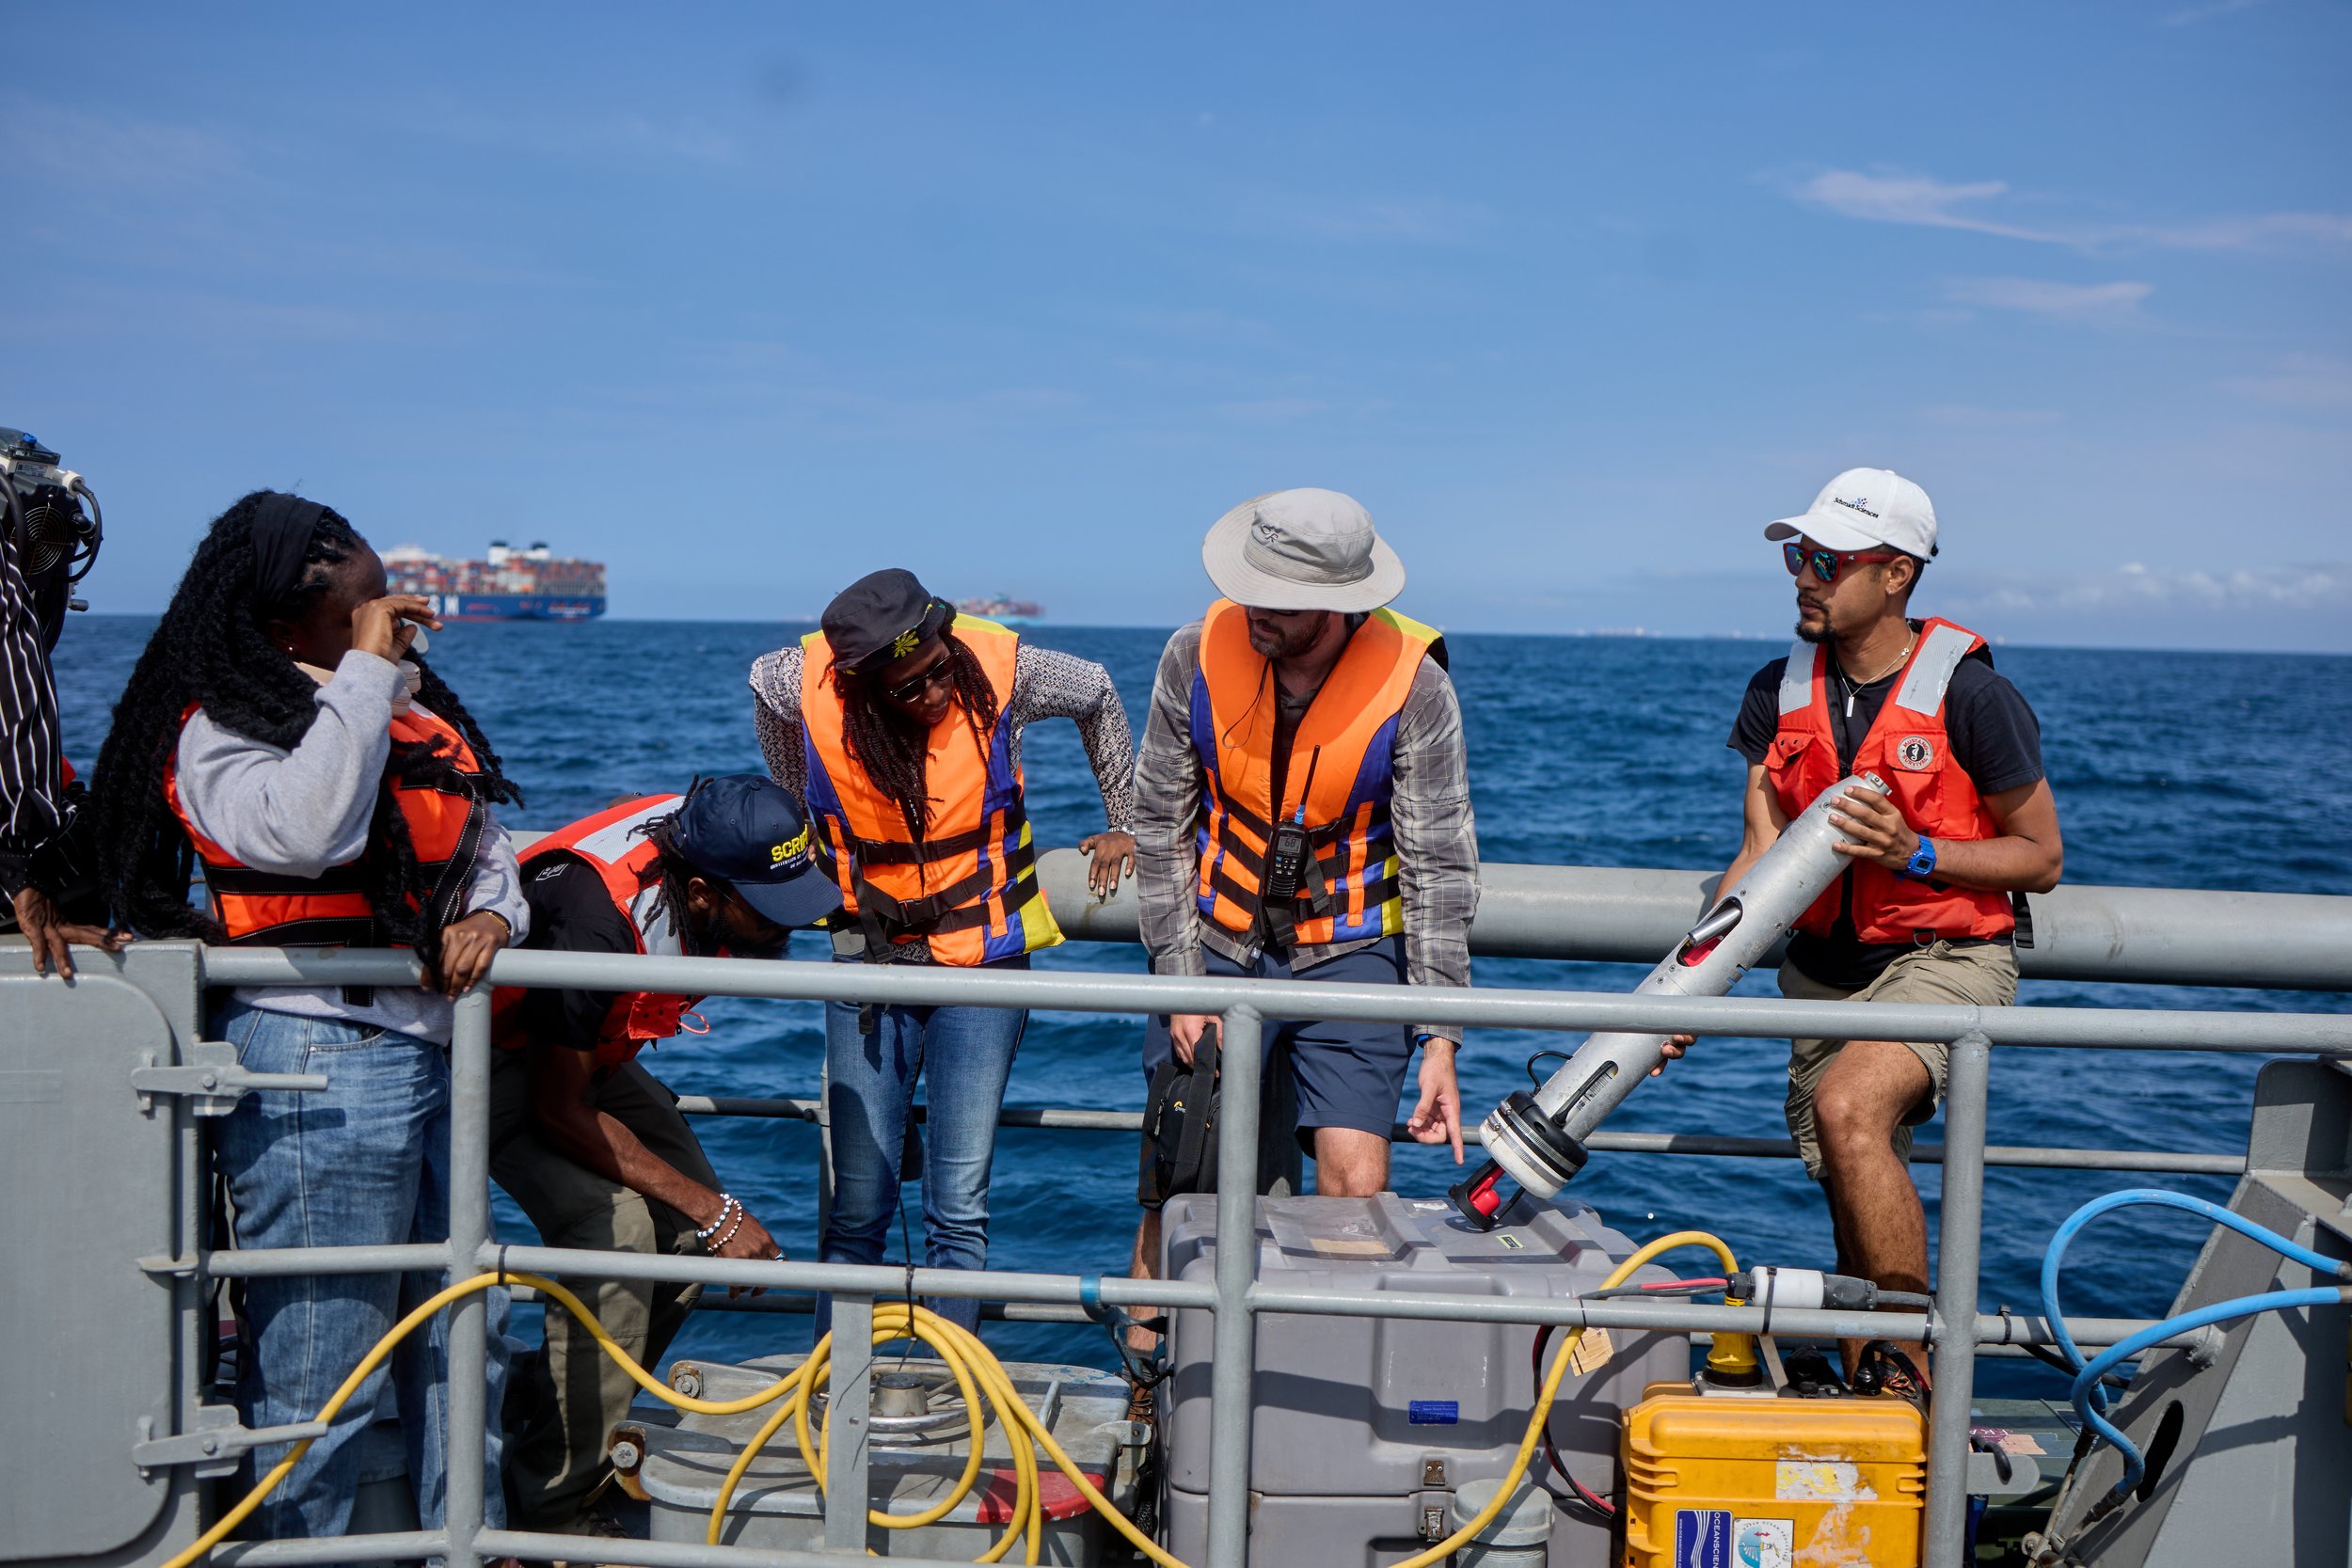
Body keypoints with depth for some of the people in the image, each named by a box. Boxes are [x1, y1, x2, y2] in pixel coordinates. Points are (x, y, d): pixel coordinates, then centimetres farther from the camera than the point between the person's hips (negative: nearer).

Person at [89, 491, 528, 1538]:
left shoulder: (419, 712, 14)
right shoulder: (224, 729, -10)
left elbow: (485, 844, 20)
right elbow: (306, 832, -30)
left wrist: (490, 913, -3)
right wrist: (365, 672, -23)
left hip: (429, 1048, 9)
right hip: (318, 1063, -9)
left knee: (461, 1330, 19)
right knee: (321, 1351, -3)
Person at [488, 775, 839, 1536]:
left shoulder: (713, 844, -19)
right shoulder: (596, 918, -39)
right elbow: (557, 1109, -28)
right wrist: (713, 1212, -26)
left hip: (586, 1048, 8)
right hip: (494, 1058, -8)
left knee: (690, 1225, -4)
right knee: (615, 1225, -25)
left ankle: (541, 1411, 12)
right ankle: (553, 1505, -14)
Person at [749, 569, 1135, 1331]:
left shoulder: (999, 668, -14)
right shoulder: (805, 684, -13)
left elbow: (1099, 696, 8)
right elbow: (762, 680, 15)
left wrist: (1123, 824, 15)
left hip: (983, 962, -1)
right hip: (868, 963, 1)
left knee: (960, 1207, -4)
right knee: (858, 1208, 1)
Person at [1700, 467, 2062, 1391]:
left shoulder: (1968, 694, -12)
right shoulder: (1779, 693, 3)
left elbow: (2041, 859, -5)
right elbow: (1761, 857, -2)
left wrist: (1915, 852, -21)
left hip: (1947, 958, -5)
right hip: (1824, 969, 6)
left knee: (1848, 1106, -31)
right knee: (1860, 1220, 9)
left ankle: (1914, 1377, -23)